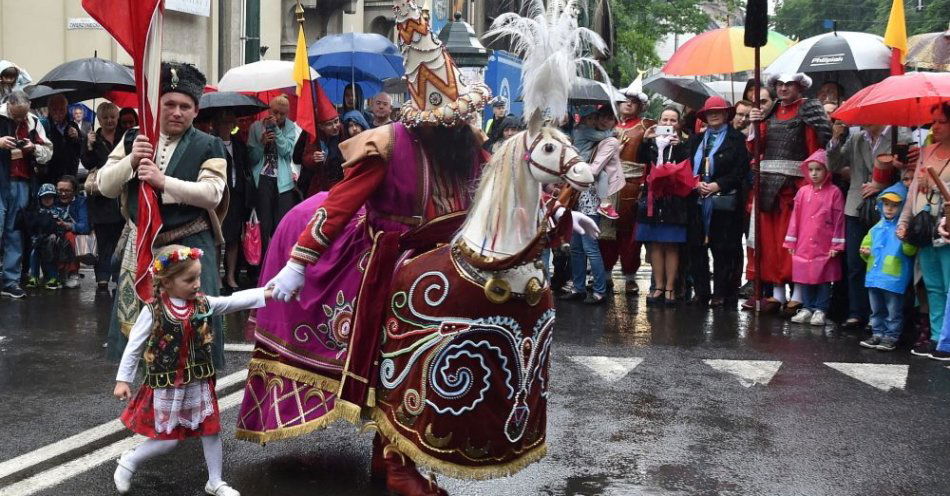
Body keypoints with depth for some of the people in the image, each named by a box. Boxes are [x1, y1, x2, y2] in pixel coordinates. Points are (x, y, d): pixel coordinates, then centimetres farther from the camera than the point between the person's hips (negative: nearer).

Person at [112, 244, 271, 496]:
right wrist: (123, 380, -6)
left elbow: (234, 301, -3)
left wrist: (267, 292, -11)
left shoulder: (203, 303, -3)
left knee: (211, 430, 10)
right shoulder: (153, 311, -15)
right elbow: (134, 346, -9)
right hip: (167, 386, -5)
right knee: (170, 439, 1)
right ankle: (129, 462, 25)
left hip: (199, 383, 5)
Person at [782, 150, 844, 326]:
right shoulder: (803, 192, 5)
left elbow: (839, 220, -5)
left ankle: (820, 310, 13)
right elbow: (795, 217, 8)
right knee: (805, 278, 10)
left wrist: (836, 245, -7)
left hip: (825, 247, -4)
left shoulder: (834, 192, -5)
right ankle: (807, 308, 20)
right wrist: (791, 241, 7)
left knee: (823, 279, 5)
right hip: (804, 246, 4)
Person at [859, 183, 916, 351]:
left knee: (893, 310, 2)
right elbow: (867, 243, 24)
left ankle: (891, 337, 10)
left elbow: (910, 251, -14)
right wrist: (865, 252, 3)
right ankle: (878, 334, 26)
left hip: (894, 278, -6)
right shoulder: (876, 228, 12)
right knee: (876, 309, 16)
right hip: (874, 276, 6)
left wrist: (905, 240, -32)